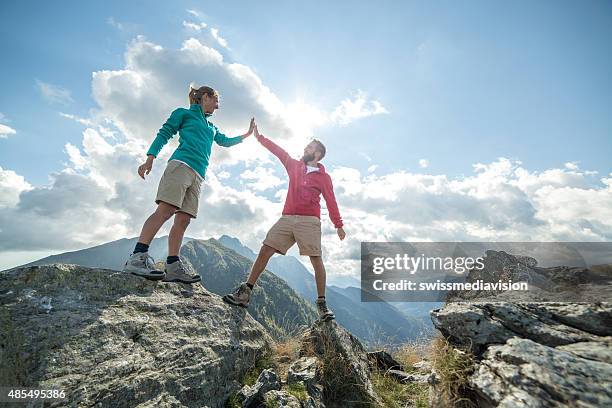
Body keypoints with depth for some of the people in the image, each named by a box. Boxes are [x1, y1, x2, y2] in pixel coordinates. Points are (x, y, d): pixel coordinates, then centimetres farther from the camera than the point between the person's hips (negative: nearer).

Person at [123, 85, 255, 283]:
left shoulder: (211, 127, 33)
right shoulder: (184, 113, 16)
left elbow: (225, 141, 44)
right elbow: (164, 133, 7)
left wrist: (247, 134, 41)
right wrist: (150, 158, -5)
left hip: (198, 175, 6)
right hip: (181, 164, -6)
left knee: (183, 219, -5)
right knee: (165, 209, -21)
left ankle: (173, 267, -9)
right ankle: (137, 258, -25)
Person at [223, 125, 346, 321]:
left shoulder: (324, 177, 6)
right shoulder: (294, 166, 18)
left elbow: (331, 202, 3)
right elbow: (278, 151, 18)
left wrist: (338, 225, -2)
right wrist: (259, 137, 17)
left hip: (309, 221, -4)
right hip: (287, 218, 4)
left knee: (316, 260, -9)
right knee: (265, 251, -4)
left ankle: (322, 304, 2)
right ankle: (245, 293, 0)